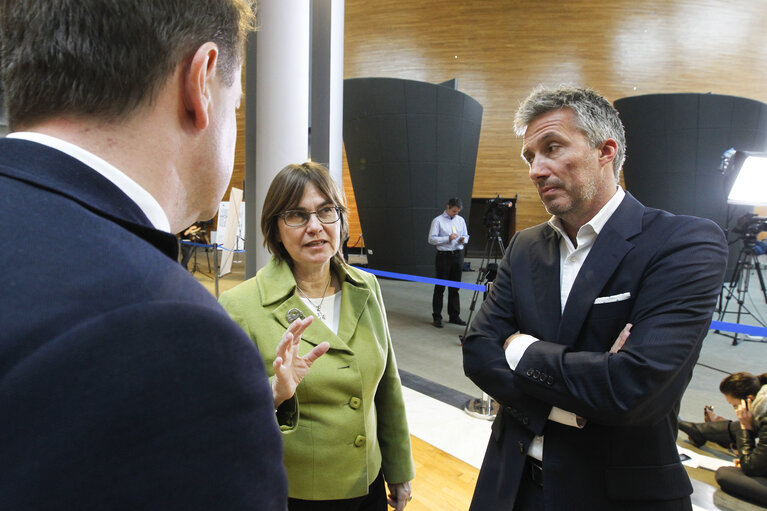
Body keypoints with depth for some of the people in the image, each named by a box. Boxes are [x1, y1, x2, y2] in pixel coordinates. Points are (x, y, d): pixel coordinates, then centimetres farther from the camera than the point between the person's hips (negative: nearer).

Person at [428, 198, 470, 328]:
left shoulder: (460, 220, 12)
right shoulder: (438, 221, -4)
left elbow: (466, 236, 19)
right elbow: (431, 239, -10)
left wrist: (463, 239, -4)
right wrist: (448, 238, -18)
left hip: (458, 256, 5)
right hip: (443, 257, -5)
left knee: (455, 288, 11)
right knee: (440, 288, -1)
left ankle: (454, 316, 19)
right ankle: (437, 317, 4)